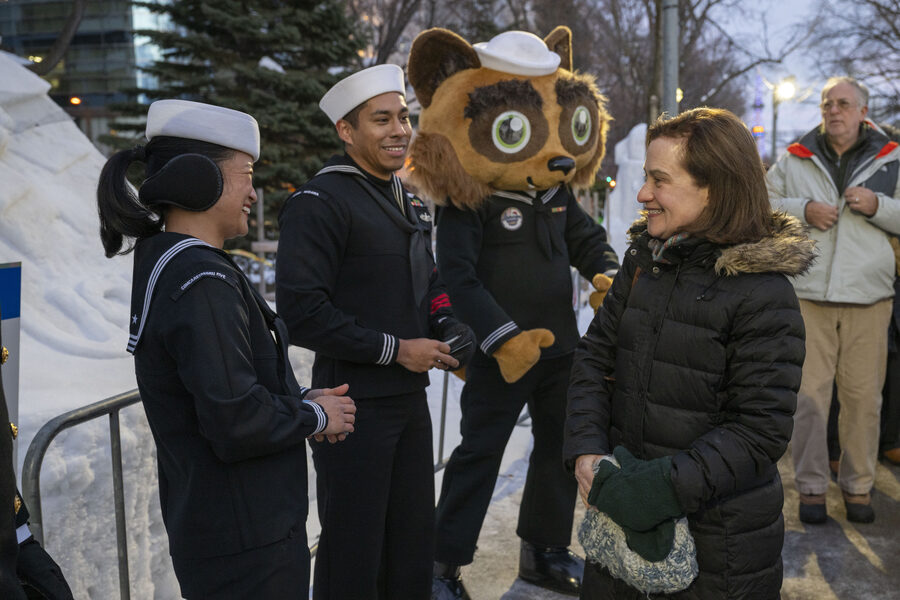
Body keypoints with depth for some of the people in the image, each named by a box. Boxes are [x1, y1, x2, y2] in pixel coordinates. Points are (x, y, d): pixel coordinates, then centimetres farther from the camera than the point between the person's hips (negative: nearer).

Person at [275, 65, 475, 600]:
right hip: (355, 407, -8)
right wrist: (396, 349, -19)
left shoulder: (408, 203, 12)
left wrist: (448, 326, 2)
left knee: (414, 539, 21)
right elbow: (302, 311, -21)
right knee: (353, 554, 7)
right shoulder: (320, 202, -15)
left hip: (411, 398, 8)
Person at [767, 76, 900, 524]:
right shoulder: (796, 160, 9)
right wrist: (803, 210, -8)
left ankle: (858, 486, 21)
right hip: (807, 294, 0)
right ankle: (811, 486, 13)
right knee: (808, 393, 1)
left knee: (863, 395, 5)